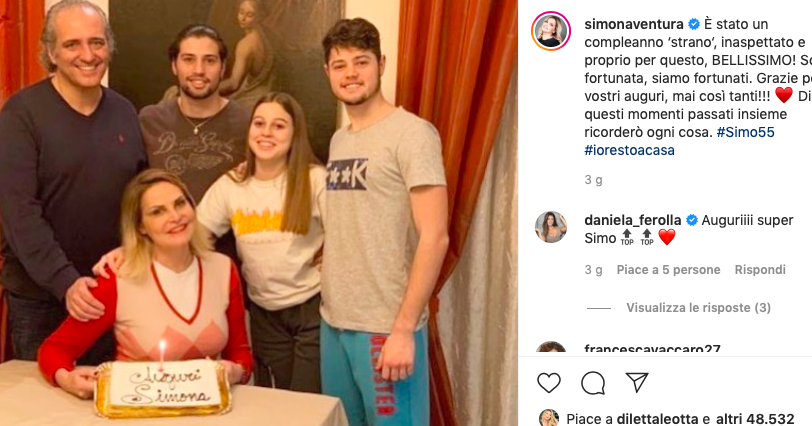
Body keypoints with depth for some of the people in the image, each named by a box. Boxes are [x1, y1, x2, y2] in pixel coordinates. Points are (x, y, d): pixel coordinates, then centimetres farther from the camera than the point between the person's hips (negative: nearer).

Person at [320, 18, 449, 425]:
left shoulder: (411, 133, -10)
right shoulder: (338, 140, 12)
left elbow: (434, 237, -16)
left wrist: (403, 329, -18)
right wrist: (330, 305, 7)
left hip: (386, 327, -7)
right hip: (333, 321, 7)